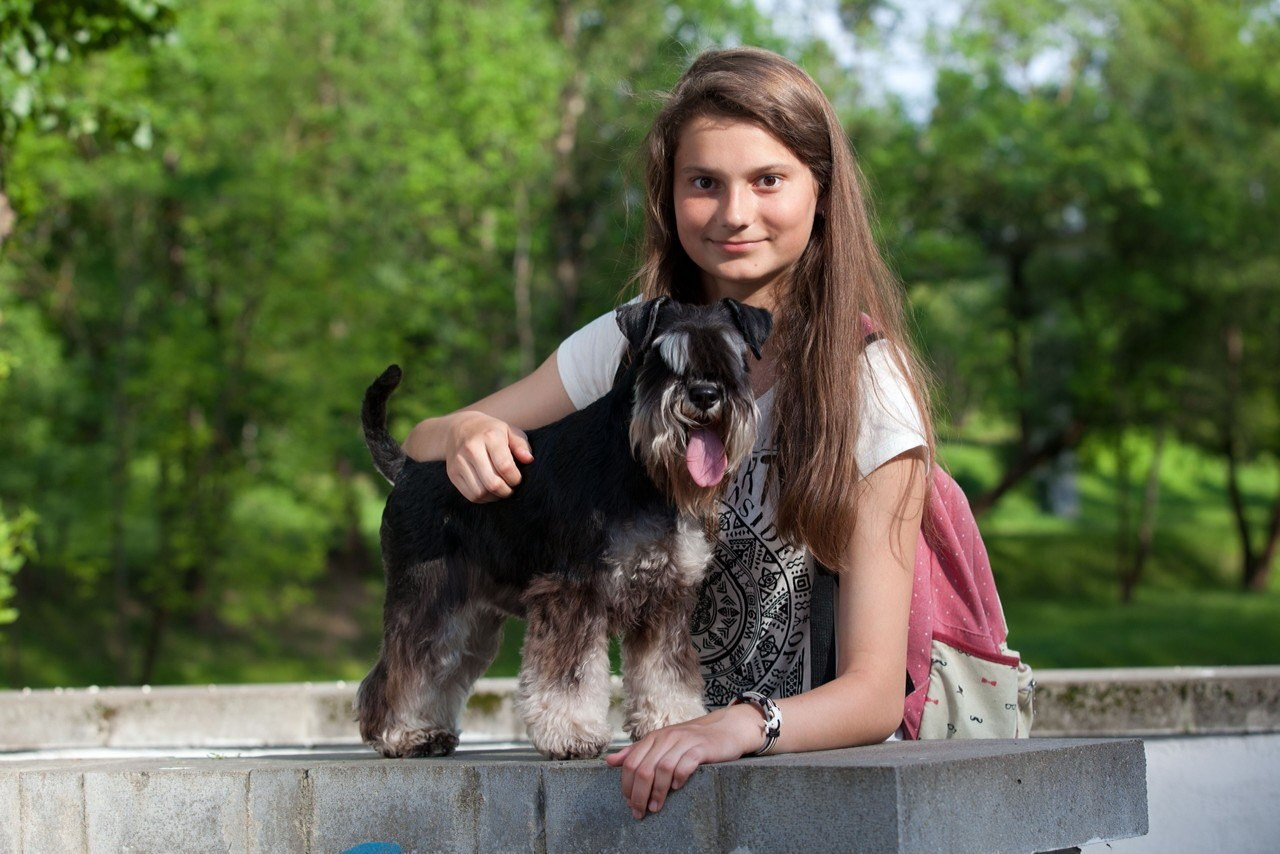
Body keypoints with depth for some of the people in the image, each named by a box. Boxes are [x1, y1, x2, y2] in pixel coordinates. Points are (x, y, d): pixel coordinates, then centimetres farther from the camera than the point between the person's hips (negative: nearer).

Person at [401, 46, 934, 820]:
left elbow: (876, 693, -15)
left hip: (821, 758, -3)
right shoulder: (629, 346, 0)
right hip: (666, 749, 3)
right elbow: (416, 449, 10)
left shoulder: (868, 384, -12)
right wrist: (469, 435, -13)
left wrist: (740, 726, -35)